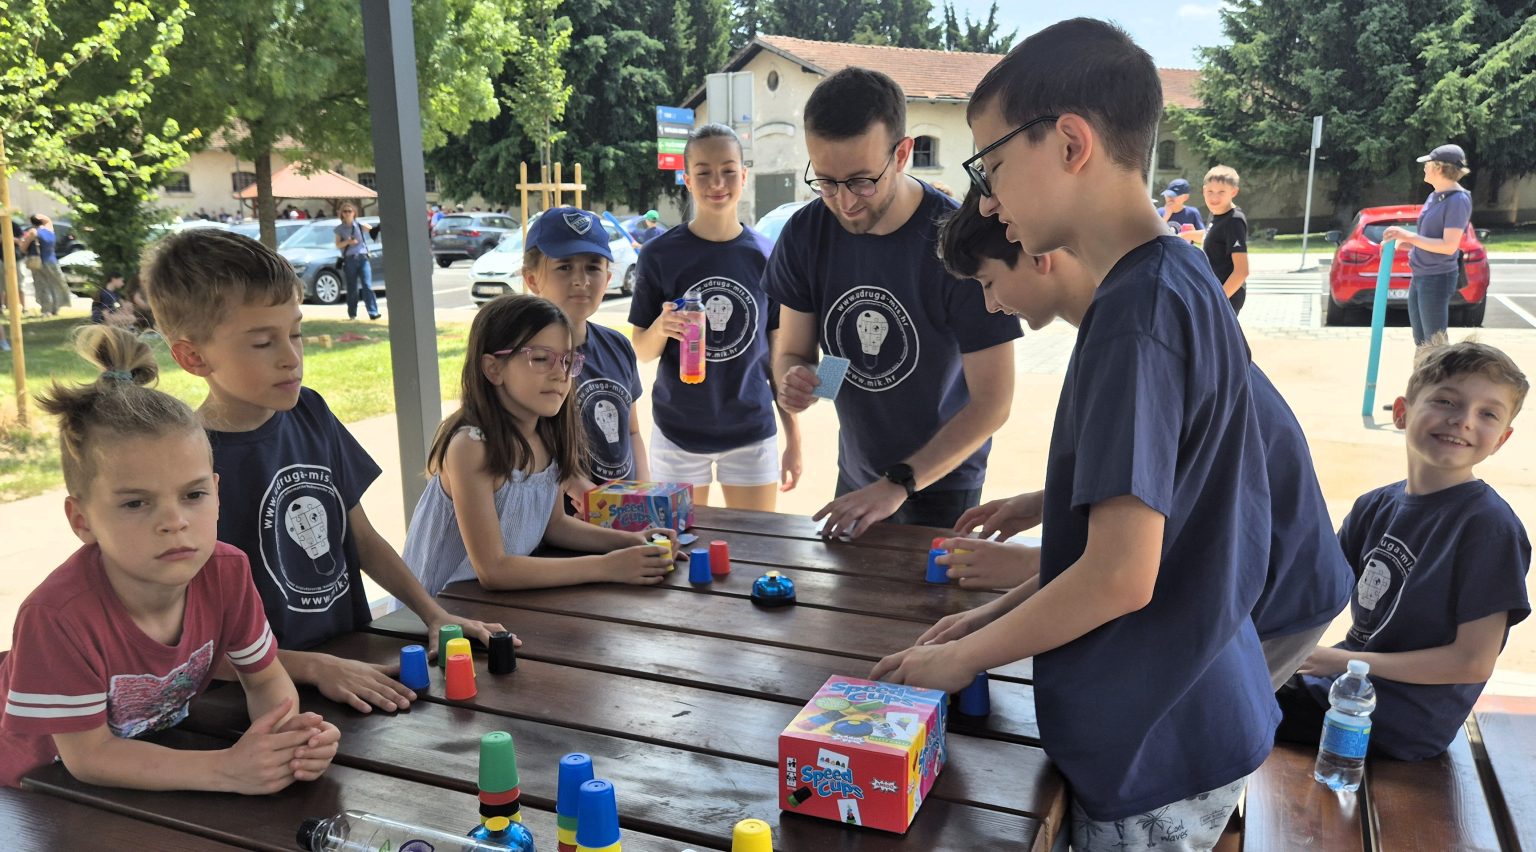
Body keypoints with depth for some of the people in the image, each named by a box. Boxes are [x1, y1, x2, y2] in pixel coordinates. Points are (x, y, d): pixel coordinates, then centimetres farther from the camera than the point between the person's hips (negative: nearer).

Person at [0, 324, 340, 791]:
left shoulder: (226, 572, -15)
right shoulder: (59, 615, -27)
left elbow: (265, 679, -4)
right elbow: (88, 755, -20)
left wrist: (287, 737, -24)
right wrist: (227, 769, -28)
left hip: (159, 776, 3)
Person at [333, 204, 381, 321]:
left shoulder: (361, 225, 7)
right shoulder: (340, 229, 9)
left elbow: (373, 231, -7)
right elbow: (338, 245, 6)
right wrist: (347, 242, -13)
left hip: (362, 258, -1)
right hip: (349, 260, 1)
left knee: (367, 286, -10)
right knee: (352, 288, 4)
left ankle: (373, 312, -16)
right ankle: (352, 313, 12)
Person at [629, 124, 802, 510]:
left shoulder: (767, 256, 0)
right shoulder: (660, 255, -4)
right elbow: (642, 349, 0)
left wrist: (794, 438, 4)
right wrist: (661, 327, -23)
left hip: (751, 432, 1)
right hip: (678, 433, -1)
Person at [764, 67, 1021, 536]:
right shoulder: (806, 233, -11)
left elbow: (992, 401, -22)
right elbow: (791, 352, -1)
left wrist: (899, 484, -29)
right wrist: (793, 381, -26)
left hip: (943, 482, -4)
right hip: (856, 473, 4)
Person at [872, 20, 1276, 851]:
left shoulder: (1137, 310, -24)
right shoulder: (1180, 281, 4)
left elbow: (1121, 575, -26)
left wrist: (963, 655, -12)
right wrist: (1001, 611, 8)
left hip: (1155, 751, -8)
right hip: (1194, 709, 8)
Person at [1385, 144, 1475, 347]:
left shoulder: (1458, 200, -16)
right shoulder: (1435, 195, 11)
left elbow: (1449, 246, -22)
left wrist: (1408, 236, -24)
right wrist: (1400, 242, 4)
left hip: (1438, 278, -9)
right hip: (1419, 277, 9)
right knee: (1421, 343, 16)